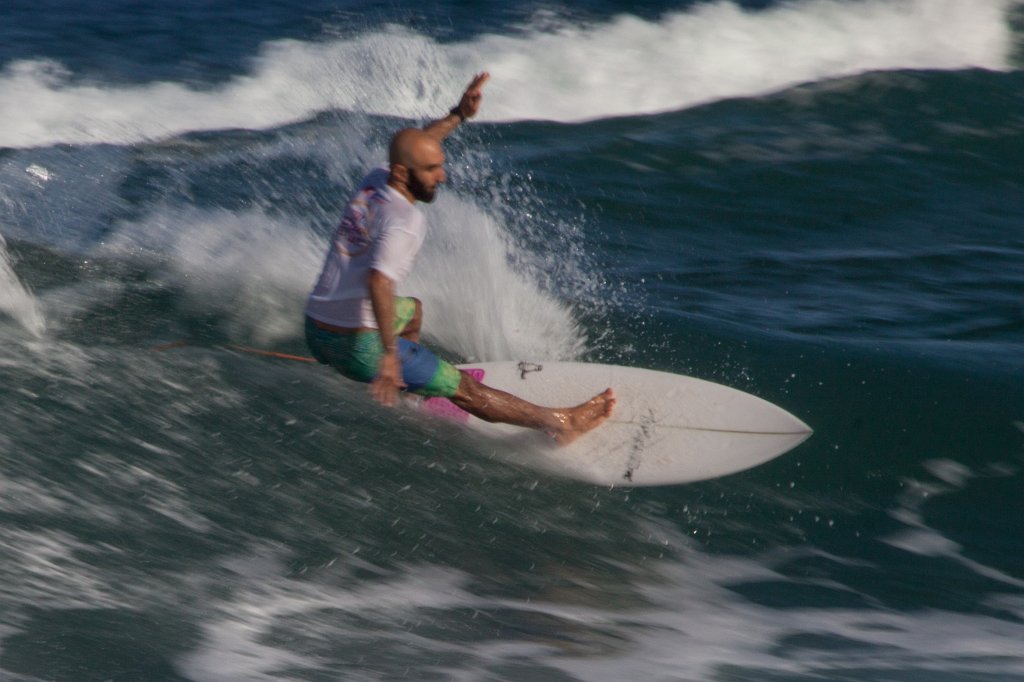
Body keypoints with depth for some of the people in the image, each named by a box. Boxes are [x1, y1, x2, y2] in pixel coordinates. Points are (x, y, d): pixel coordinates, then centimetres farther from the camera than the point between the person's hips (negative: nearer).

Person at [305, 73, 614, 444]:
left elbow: (413, 146, 24)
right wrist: (389, 354, -40)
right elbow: (379, 282, -37)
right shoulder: (404, 220, -22)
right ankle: (559, 422, 10)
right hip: (357, 345, -9)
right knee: (466, 389, 1)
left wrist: (458, 115, 25)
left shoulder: (374, 183, 3)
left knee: (411, 310, 38)